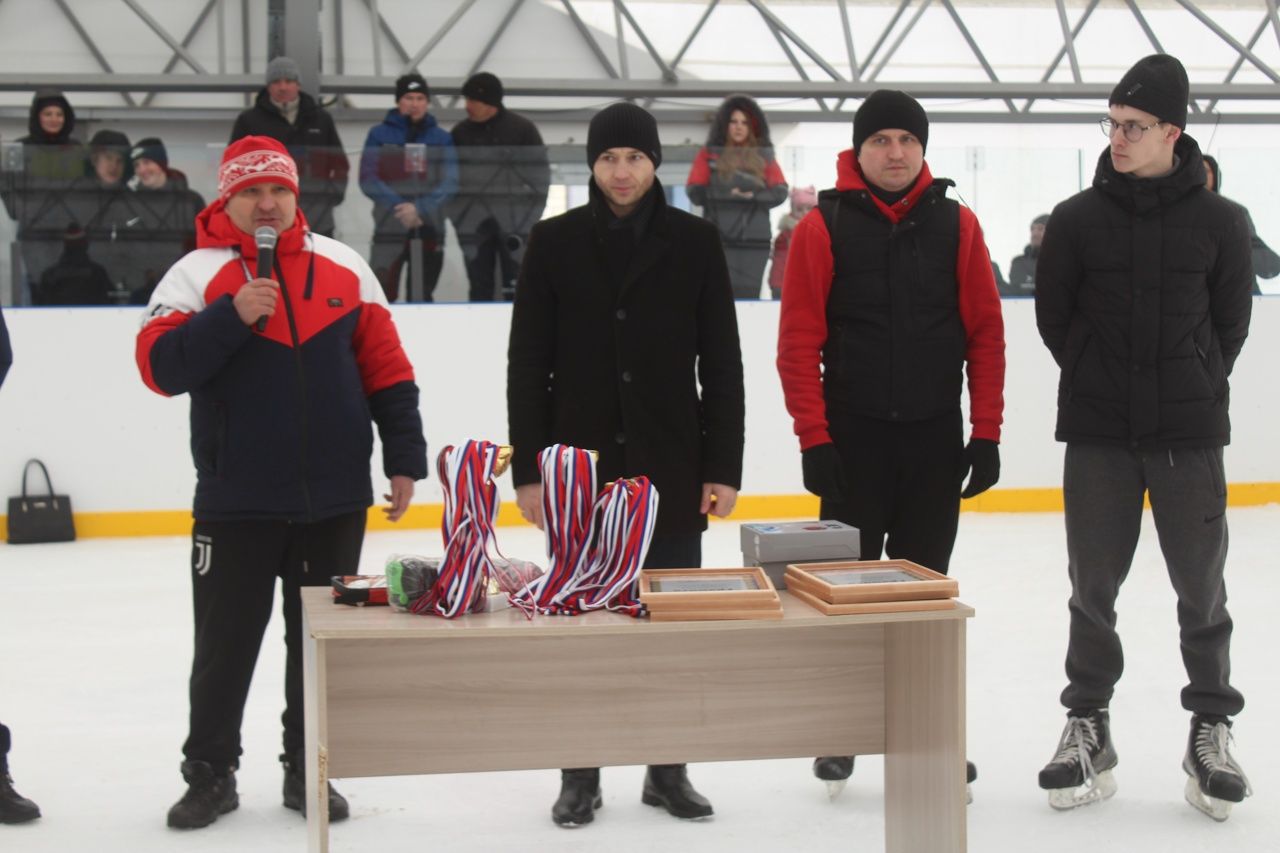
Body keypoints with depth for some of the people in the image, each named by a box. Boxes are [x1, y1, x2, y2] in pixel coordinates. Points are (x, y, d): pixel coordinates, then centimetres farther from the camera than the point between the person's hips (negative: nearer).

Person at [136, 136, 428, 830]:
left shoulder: (343, 267, 7)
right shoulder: (196, 274, -1)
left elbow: (386, 368, 8)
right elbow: (159, 367, -12)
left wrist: (403, 458, 4)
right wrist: (231, 317, -22)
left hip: (334, 499, 2)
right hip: (237, 503, -2)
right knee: (226, 642, 6)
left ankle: (307, 770, 24)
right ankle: (210, 772, 21)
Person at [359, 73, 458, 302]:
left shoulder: (442, 138, 7)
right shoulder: (379, 134, 2)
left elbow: (449, 182, -1)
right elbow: (368, 180, -4)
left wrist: (420, 209, -16)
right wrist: (400, 207, -15)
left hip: (430, 228, 2)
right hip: (389, 226, -2)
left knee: (422, 297, 10)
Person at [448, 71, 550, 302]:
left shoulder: (522, 128, -5)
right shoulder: (461, 132, 4)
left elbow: (540, 173, -1)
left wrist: (529, 216, -6)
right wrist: (458, 216, 3)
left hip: (514, 222, -3)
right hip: (475, 224, 3)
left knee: (515, 289, -1)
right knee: (479, 287, 8)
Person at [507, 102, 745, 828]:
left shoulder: (695, 242, 1)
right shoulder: (555, 242, 0)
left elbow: (721, 363, 1)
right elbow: (528, 364, 0)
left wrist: (724, 467, -3)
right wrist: (529, 469, -4)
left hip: (672, 464, 1)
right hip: (580, 462, 0)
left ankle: (668, 768, 20)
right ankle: (581, 774, 16)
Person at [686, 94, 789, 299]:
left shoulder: (765, 156, 12)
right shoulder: (709, 154, 8)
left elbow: (780, 193, 5)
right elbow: (695, 192, 1)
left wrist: (753, 195, -12)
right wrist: (729, 193, -10)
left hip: (755, 241, 2)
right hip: (719, 240, -2)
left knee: (748, 297, -2)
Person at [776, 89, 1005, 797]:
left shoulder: (957, 226, 3)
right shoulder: (822, 228, -4)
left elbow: (985, 334, 4)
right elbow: (798, 343, -6)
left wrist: (986, 434, 0)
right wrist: (814, 440, -11)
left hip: (936, 440, 2)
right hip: (853, 438, -2)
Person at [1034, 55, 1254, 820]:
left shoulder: (1220, 221, -1)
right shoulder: (1077, 220, -1)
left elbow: (1231, 322, 6)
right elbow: (1054, 318, 6)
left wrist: (1193, 388, 4)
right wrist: (1100, 379, 6)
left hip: (1190, 430, 0)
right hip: (1098, 432, 1)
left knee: (1202, 587, 5)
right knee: (1093, 586, 7)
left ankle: (1212, 732, 18)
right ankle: (1088, 727, 19)